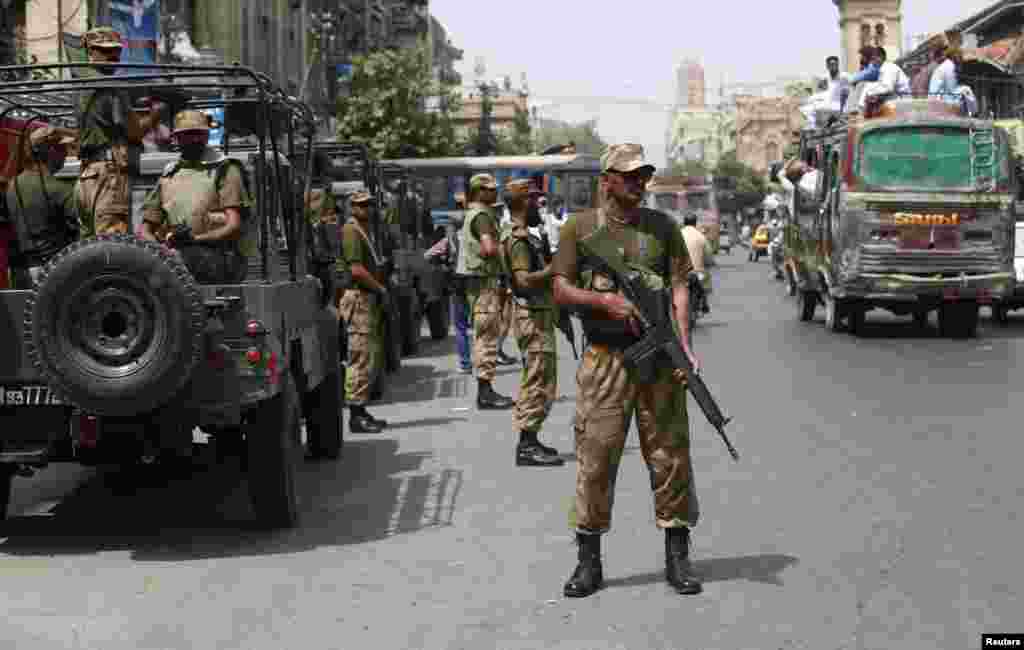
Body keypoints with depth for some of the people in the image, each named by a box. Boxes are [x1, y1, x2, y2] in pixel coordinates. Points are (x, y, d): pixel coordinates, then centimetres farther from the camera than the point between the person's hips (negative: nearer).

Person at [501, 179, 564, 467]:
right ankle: (527, 446, -8)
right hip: (533, 317, -11)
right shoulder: (518, 240, -16)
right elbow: (524, 280, -27)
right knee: (539, 383, -10)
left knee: (534, 382, 15)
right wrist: (555, 268, -20)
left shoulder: (525, 237, 16)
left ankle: (529, 442, 21)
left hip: (539, 316, 11)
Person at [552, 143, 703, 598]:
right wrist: (607, 300, -15)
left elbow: (679, 287, 4)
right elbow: (561, 289, 2)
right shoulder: (580, 227, 6)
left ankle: (677, 557, 13)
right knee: (596, 457, 0)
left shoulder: (662, 226, 10)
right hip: (604, 357, -1)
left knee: (670, 454, 3)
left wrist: (684, 346, -8)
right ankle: (588, 561, 9)